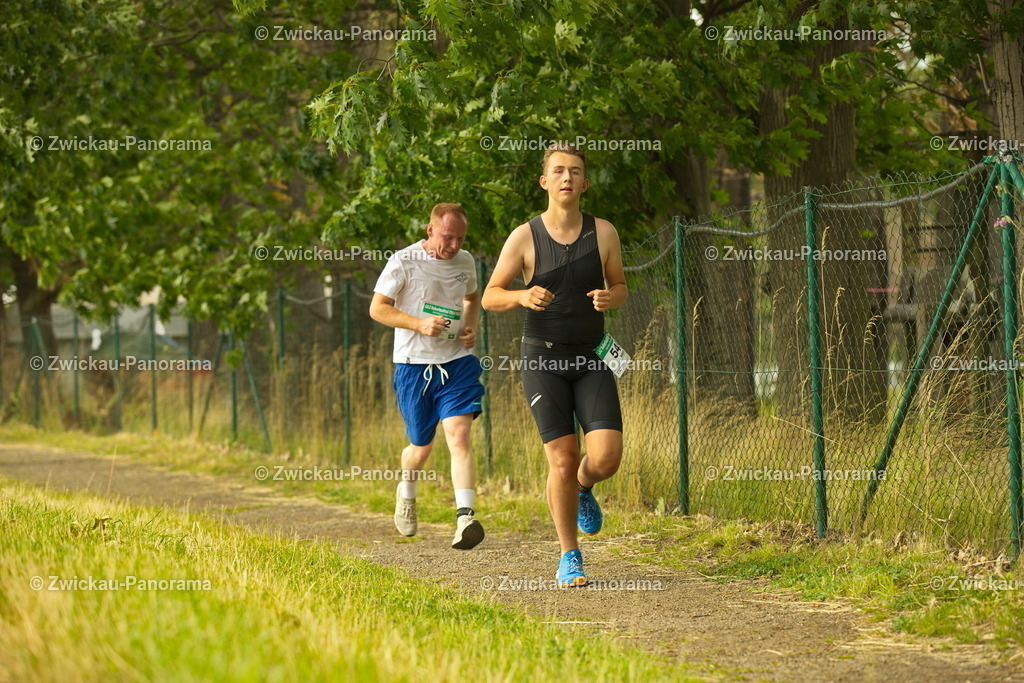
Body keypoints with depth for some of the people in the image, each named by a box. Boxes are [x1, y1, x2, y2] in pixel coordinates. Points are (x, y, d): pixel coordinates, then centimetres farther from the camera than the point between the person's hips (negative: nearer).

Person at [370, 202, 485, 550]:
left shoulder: (465, 261, 7)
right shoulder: (403, 262, -8)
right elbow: (377, 308, -8)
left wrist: (471, 327, 6)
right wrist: (419, 324, -21)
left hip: (457, 363, 2)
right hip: (414, 365, -2)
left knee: (458, 436, -17)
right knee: (422, 447, 10)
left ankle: (465, 518, -27)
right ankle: (406, 492, 44)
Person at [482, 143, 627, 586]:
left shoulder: (603, 233, 0)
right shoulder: (524, 238, -5)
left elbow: (620, 287, 13)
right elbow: (490, 296, 1)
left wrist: (610, 298, -11)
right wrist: (522, 296, -20)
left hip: (591, 358, 2)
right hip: (543, 358, -2)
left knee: (606, 457, -13)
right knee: (562, 461, -7)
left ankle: (583, 489, 25)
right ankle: (569, 558, 10)